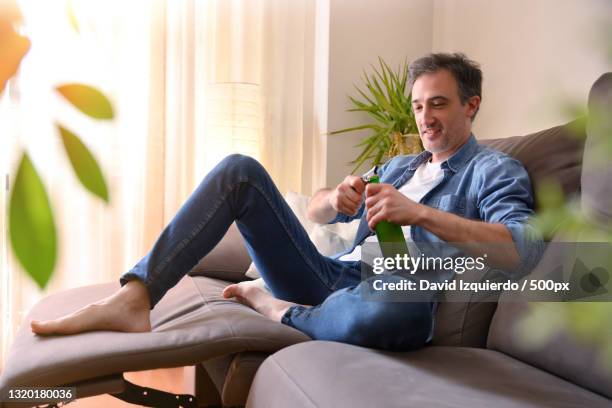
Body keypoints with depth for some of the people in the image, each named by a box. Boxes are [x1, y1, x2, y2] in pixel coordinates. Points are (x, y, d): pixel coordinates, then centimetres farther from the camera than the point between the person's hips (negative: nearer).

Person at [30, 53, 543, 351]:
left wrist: (419, 213, -26)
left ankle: (276, 308, -12)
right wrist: (339, 198, -8)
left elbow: (524, 249, -16)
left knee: (405, 302, -44)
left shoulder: (494, 169, 4)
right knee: (241, 170, -8)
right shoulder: (398, 165, 25)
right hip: (328, 277, 6)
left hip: (378, 298, -5)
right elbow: (315, 210, 18)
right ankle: (134, 297, -21)